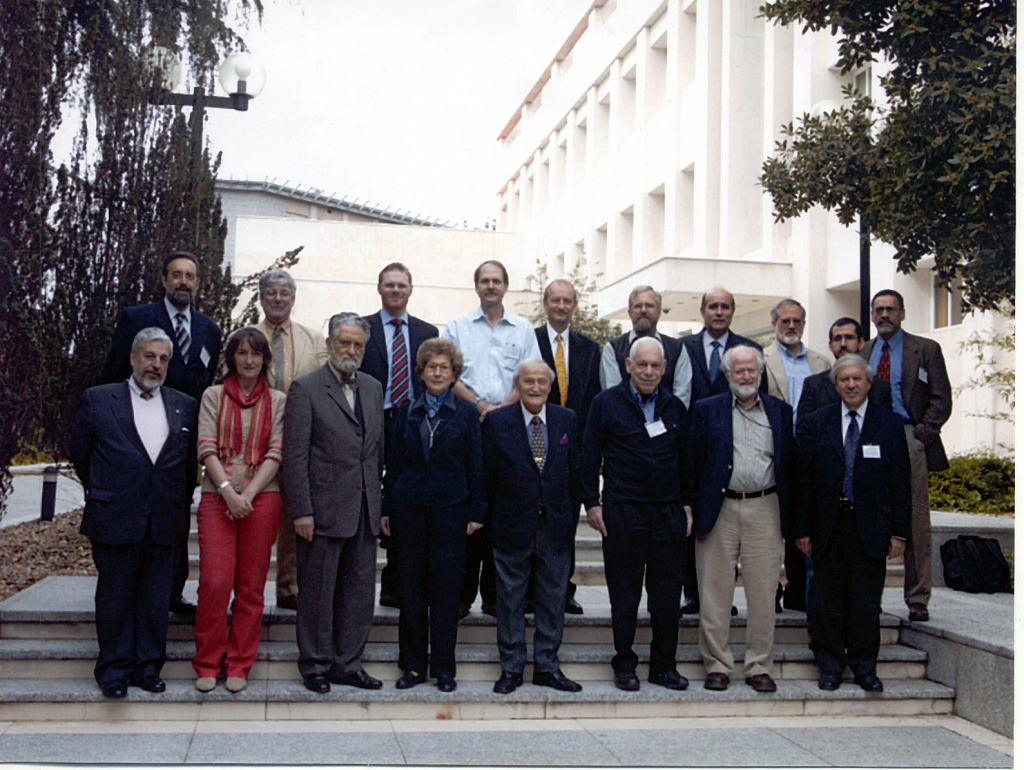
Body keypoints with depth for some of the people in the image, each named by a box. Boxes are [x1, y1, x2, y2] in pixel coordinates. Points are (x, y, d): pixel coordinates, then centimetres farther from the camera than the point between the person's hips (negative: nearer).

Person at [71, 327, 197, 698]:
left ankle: (148, 667, 18)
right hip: (114, 523, -2)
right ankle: (114, 669, 17)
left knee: (156, 600, 7)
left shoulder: (185, 406, 11)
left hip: (164, 525, 2)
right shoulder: (97, 400, 4)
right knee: (115, 598, 5)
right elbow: (80, 455, 10)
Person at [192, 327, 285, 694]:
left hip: (262, 496, 1)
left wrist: (249, 492, -10)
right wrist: (228, 491, -12)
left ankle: (239, 665, 13)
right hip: (217, 496, 0)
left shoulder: (277, 401, 10)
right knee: (214, 581, -8)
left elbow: (276, 454, 2)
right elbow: (207, 448, 0)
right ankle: (207, 663, 8)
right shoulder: (213, 396, 10)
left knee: (251, 585, 2)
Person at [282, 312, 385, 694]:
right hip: (323, 508, -5)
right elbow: (295, 456, -8)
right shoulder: (306, 388, -4)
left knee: (359, 590, 10)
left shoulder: (373, 388, 14)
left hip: (365, 510, 5)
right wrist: (301, 510, -13)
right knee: (317, 591, 5)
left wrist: (380, 502, 10)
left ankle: (347, 664, 22)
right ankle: (315, 666, 19)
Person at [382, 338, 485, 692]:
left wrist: (477, 510, -2)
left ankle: (444, 667, 12)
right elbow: (393, 461, 9)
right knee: (411, 585, 5)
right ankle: (413, 665, 15)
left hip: (450, 507, -2)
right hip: (409, 506, 2)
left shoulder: (466, 413, 4)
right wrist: (387, 509, 5)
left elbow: (475, 465, 4)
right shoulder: (407, 410, 9)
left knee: (446, 584, 1)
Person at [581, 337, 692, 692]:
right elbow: (590, 457, 1)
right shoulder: (607, 403, 1)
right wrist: (592, 503, -4)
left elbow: (685, 459, 15)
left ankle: (664, 666, 17)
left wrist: (687, 504, 9)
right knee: (624, 595, 4)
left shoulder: (675, 407, 10)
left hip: (668, 512, 3)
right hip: (622, 512, -3)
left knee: (668, 593, 5)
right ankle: (624, 666, 16)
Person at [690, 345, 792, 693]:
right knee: (715, 594, 3)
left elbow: (789, 464, 11)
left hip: (765, 510, 1)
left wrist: (789, 514, 6)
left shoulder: (781, 411, 10)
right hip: (719, 510, -1)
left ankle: (759, 667, 15)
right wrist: (692, 509, -3)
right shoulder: (707, 409, 6)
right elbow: (695, 462, 3)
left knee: (763, 593, 4)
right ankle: (717, 665, 13)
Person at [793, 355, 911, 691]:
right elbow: (803, 480, 3)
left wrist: (899, 532, -2)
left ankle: (864, 666, 20)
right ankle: (830, 665, 20)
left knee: (866, 601, 6)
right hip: (828, 526, 1)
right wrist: (802, 529, -1)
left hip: (870, 526, 0)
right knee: (829, 598, 7)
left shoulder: (890, 424, 3)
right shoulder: (816, 423, 4)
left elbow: (900, 482, 3)